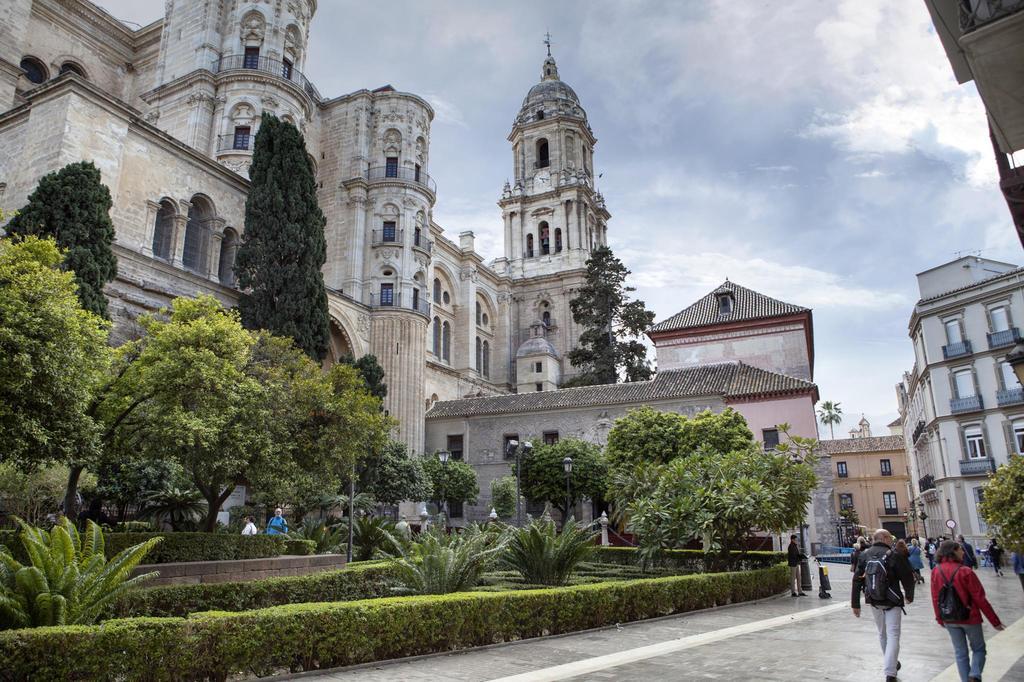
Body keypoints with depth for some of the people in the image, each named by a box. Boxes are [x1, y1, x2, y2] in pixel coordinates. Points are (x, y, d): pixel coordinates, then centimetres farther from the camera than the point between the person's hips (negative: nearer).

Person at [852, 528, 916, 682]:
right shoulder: (894, 556, -13)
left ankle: (891, 663, 39)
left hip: (874, 601, 5)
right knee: (893, 635, -1)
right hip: (892, 602, -5)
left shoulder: (864, 555, 0)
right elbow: (907, 578, -6)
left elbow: (857, 580, 0)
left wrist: (855, 604, 5)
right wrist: (909, 596, 14)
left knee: (882, 633, 23)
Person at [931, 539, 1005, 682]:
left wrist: (940, 619, 13)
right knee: (978, 649, 16)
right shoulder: (965, 571, -19)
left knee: (960, 653, 17)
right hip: (969, 618, -4)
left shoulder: (936, 572, -5)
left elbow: (935, 599, 1)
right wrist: (994, 621, -4)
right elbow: (980, 598, -15)